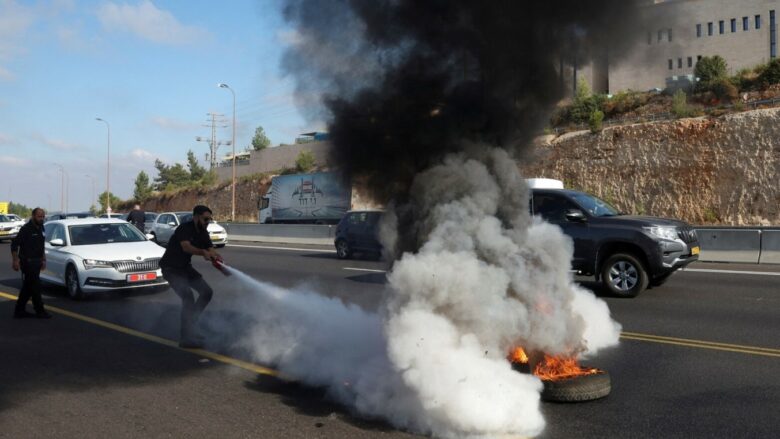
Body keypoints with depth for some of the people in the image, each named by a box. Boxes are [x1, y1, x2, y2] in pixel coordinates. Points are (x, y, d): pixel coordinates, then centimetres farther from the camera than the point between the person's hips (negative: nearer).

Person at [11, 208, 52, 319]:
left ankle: (19, 311, 20)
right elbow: (14, 244, -15)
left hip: (36, 262, 8)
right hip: (28, 262, -8)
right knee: (35, 287, -5)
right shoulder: (26, 229, -14)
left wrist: (43, 260, 22)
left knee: (28, 287, 13)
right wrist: (15, 260, -19)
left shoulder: (41, 228, 12)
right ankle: (40, 311, 1)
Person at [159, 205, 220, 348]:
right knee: (188, 297, -23)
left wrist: (215, 256, -33)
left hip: (185, 267, 9)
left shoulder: (202, 233, 3)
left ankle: (191, 323, 17)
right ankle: (186, 338, -20)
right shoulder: (184, 229, -20)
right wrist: (203, 252, -55)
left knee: (207, 292, 6)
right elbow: (186, 247, -38)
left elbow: (211, 251, -9)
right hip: (171, 268, -9)